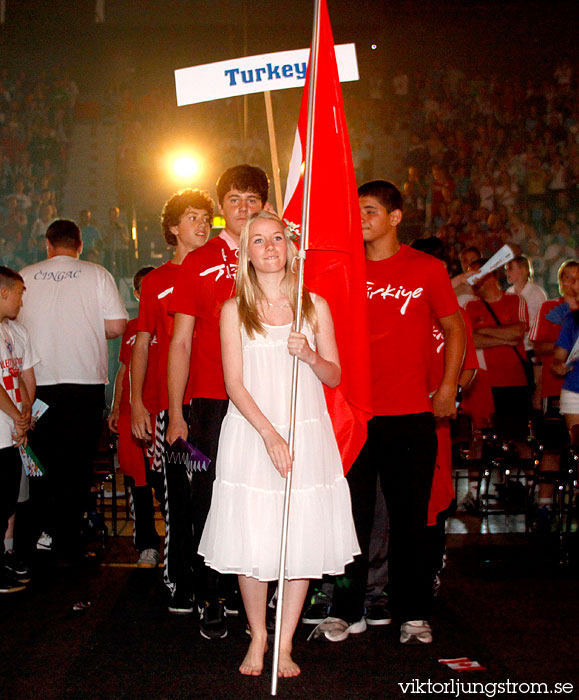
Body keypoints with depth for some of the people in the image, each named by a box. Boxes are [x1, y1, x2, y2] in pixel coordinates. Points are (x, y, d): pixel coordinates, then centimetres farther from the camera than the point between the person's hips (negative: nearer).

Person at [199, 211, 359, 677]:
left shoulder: (315, 306, 7)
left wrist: (309, 355, -13)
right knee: (251, 540, -1)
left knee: (302, 540, 2)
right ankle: (258, 637, 20)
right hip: (250, 434, -1)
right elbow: (234, 383, -3)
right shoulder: (234, 310, 3)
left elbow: (335, 376, 9)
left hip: (307, 434, 1)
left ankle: (286, 644, 16)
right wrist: (269, 434, -14)